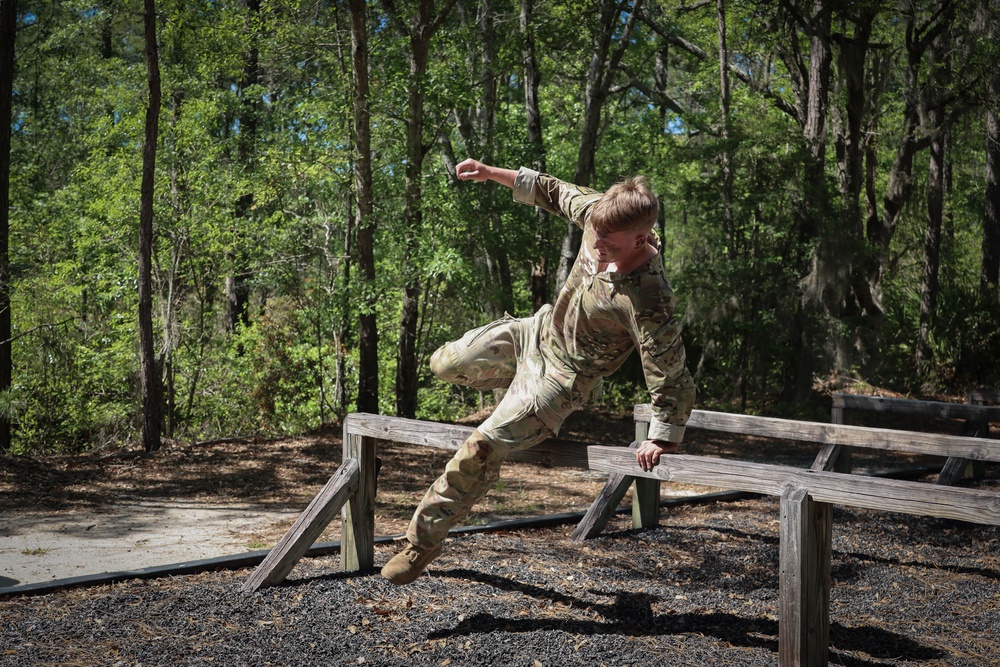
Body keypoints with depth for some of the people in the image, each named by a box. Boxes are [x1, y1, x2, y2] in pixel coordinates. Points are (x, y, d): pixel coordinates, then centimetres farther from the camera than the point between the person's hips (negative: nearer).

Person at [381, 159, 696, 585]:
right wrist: (492, 173, 2)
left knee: (482, 448, -14)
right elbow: (555, 194, 2)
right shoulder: (599, 212, -19)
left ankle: (423, 542, 5)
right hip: (537, 330, 8)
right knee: (445, 363, 20)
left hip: (563, 375, -8)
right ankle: (516, 391, 43)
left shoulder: (648, 303, -37)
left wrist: (662, 441, -28)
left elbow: (673, 382, -31)